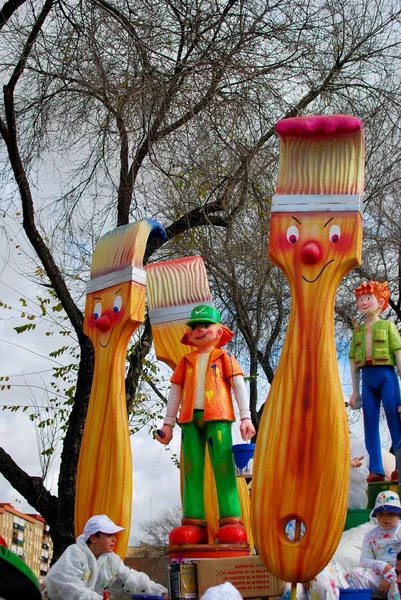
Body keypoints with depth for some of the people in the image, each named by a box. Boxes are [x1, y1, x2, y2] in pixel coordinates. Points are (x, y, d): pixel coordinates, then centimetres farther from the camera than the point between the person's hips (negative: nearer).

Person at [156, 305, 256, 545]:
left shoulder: (224, 357, 11)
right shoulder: (187, 361, 19)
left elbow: (239, 385, 4)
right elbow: (176, 390, 19)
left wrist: (246, 417, -6)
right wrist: (168, 423, 15)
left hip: (217, 417, -3)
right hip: (190, 417, 4)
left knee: (223, 466, -9)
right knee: (192, 469, 0)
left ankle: (231, 520, -8)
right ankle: (194, 521, 2)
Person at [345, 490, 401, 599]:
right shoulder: (371, 535, 20)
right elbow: (364, 560, 8)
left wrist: (389, 576, -18)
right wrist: (382, 566, -13)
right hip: (378, 573, 4)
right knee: (354, 575, -26)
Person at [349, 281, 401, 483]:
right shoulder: (358, 330, 15)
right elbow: (353, 360, 16)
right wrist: (355, 390, 13)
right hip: (367, 378, 4)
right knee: (370, 423, 2)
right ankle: (376, 470, 4)